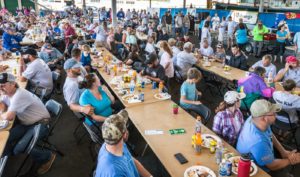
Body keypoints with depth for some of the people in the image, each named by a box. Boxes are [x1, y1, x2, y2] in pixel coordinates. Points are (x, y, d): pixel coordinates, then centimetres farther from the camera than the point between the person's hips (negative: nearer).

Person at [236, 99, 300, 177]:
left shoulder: (255, 119, -20)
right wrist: (290, 161, -8)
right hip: (258, 170, -7)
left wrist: (283, 151, -4)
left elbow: (271, 136, 3)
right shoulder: (258, 142, -42)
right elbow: (272, 166, -23)